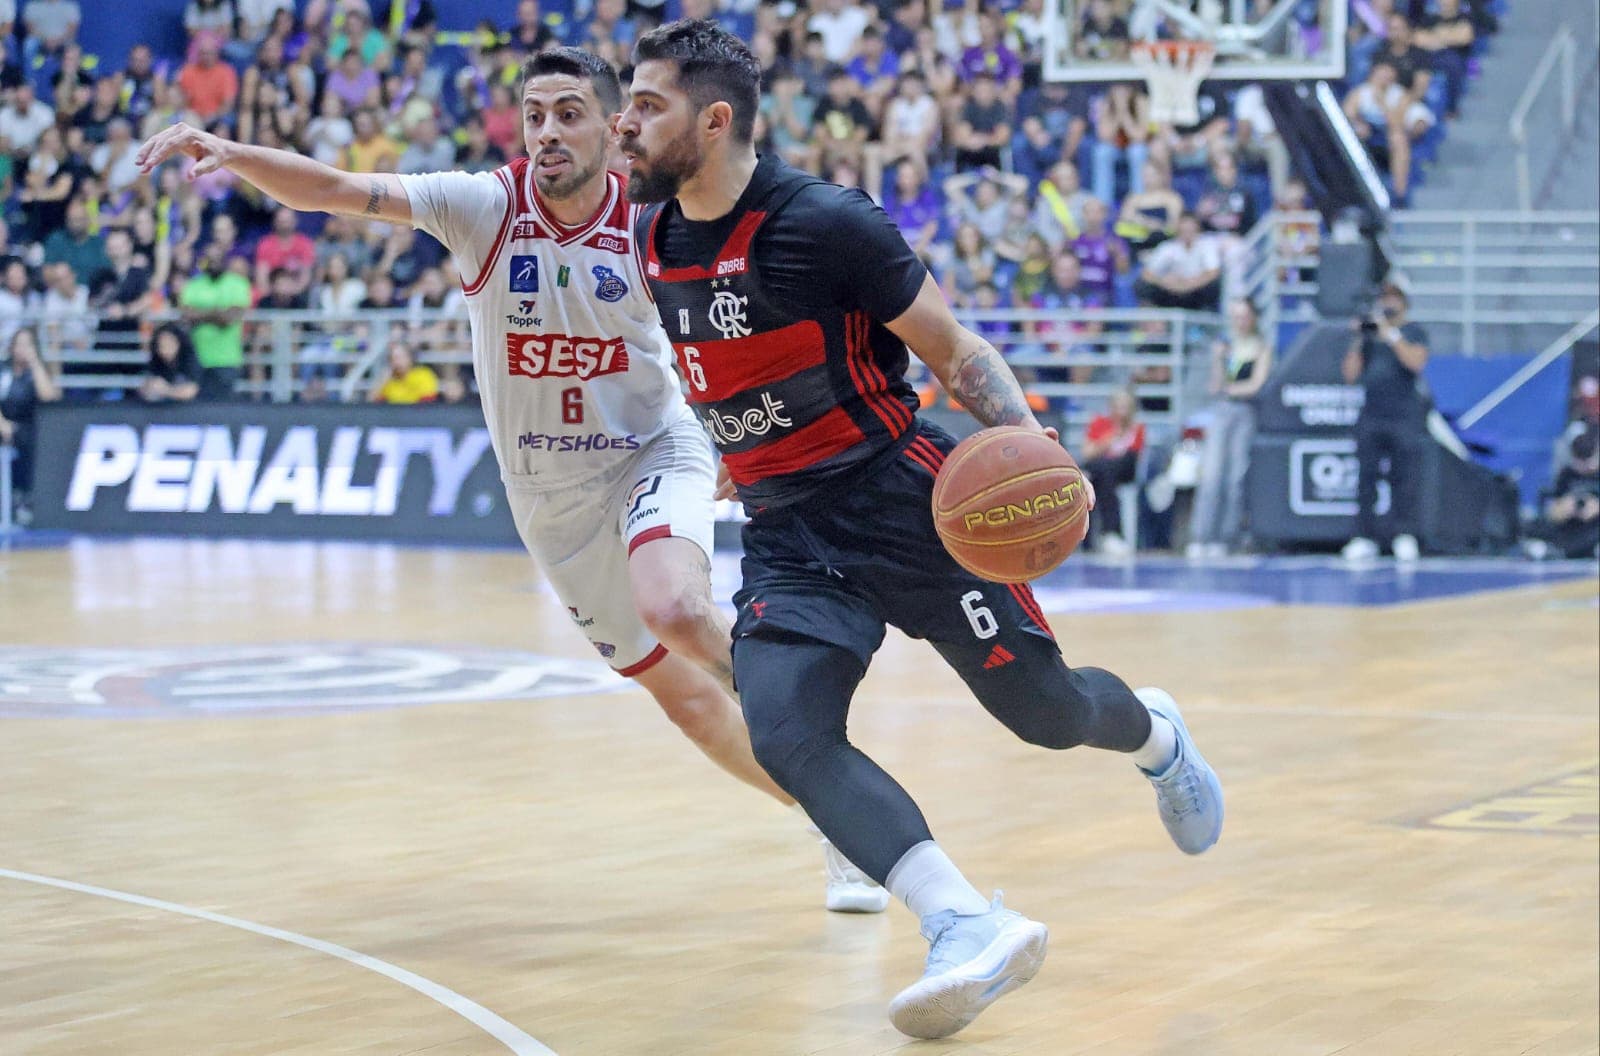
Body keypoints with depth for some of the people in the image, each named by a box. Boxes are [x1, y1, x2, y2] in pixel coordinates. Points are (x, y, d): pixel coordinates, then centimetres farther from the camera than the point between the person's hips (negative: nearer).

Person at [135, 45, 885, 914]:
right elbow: (336, 191, -25)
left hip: (652, 456, -3)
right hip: (549, 496, 3)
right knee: (679, 691, 9)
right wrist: (233, 155, -40)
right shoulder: (484, 207, -15)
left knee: (672, 610, -33)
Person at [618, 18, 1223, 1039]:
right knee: (787, 735, -21)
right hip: (787, 538, 5)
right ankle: (970, 927, -27)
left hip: (903, 503, -5)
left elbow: (954, 349, -10)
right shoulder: (656, 242, 2)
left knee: (1044, 708, 6)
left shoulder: (827, 222, -17)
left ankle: (1155, 733, 44)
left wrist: (1024, 437, -25)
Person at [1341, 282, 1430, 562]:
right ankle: (1365, 537, 2)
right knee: (1366, 478, 0)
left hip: (1404, 417, -3)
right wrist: (1358, 341, 1)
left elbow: (1416, 361, -12)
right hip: (1371, 417, 3)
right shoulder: (1368, 334, 14)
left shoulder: (1413, 332, 7)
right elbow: (1351, 375, 10)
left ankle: (1403, 536, -1)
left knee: (1403, 477, -3)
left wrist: (1391, 335, -12)